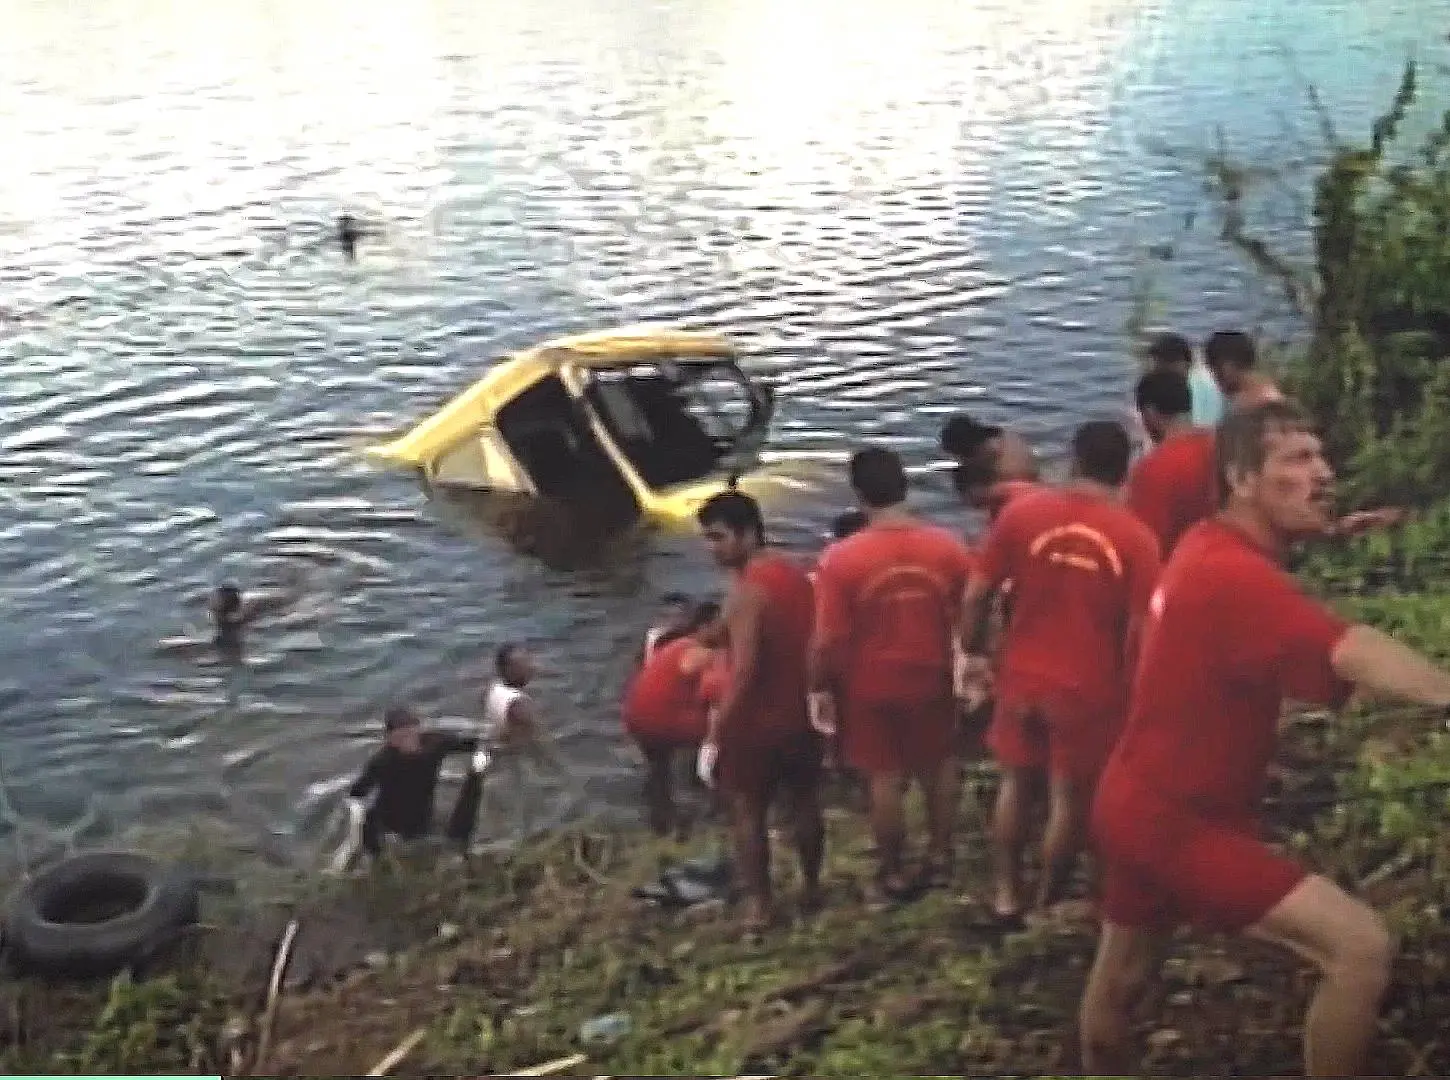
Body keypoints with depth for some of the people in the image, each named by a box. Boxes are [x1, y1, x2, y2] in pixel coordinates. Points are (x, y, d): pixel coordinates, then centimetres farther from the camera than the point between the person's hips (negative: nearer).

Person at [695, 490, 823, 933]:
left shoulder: (747, 589, -22)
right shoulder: (797, 575, 4)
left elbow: (744, 670, -26)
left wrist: (715, 733, -22)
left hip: (757, 720, -8)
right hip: (802, 711, 8)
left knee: (747, 811, 6)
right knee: (804, 801, 20)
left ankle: (758, 906, 11)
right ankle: (812, 887, 32)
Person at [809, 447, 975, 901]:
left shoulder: (841, 558, -22)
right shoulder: (949, 547, -13)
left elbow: (828, 639, -18)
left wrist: (821, 687, -3)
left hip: (870, 687, -2)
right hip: (932, 678, 2)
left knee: (884, 778, 13)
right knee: (938, 766, 23)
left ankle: (893, 874, 26)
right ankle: (940, 858, 35)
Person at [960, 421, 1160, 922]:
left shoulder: (1021, 513, -8)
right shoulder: (1136, 537, -13)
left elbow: (975, 597, -5)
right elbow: (1139, 631, -12)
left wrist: (974, 652, 11)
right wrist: (1127, 688, 4)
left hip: (1023, 679, 2)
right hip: (1091, 690, -2)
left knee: (1017, 785, 21)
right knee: (1071, 798, 14)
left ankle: (1006, 895, 28)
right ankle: (1046, 905, 25)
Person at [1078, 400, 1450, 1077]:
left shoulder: (1211, 548, 4)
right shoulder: (1234, 575, -27)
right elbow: (1353, 656, -45)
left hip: (1141, 806, 10)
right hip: (1174, 822, -10)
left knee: (1122, 975, 28)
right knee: (1361, 947, -16)